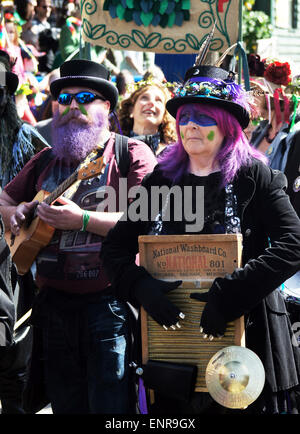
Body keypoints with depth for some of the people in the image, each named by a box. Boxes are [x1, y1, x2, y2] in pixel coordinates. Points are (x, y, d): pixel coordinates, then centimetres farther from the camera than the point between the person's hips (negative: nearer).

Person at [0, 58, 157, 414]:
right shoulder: (46, 161, 15)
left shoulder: (132, 154, -3)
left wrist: (82, 220, -23)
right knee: (64, 404, 12)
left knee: (111, 406, -7)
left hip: (110, 301, -6)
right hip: (55, 301, 6)